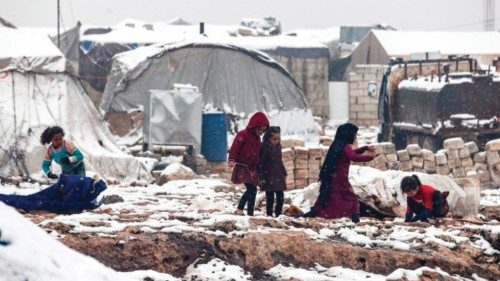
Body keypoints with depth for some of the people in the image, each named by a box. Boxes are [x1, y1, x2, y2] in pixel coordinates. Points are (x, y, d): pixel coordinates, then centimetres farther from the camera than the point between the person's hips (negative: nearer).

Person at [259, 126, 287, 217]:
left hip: (278, 176, 6)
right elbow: (261, 163, -12)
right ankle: (269, 214, 5)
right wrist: (261, 177, -15)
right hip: (269, 177, -6)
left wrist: (284, 173, 22)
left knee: (280, 196, 6)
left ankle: (278, 213, 15)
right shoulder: (264, 147, -12)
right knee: (270, 197, -2)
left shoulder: (278, 147, 9)